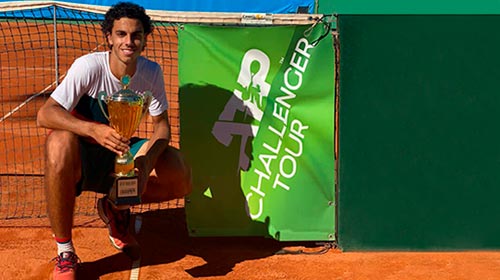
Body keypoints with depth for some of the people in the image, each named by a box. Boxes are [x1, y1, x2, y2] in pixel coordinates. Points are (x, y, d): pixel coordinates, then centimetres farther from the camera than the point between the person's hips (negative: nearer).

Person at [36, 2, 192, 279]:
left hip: (123, 156, 4)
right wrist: (94, 130, -47)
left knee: (181, 179, -20)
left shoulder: (152, 72, -8)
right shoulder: (89, 66, -21)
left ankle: (116, 208, 12)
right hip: (83, 158, -3)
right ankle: (65, 254, -23)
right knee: (59, 142, -39)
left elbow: (162, 125, -4)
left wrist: (145, 160, -26)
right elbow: (44, 115, -29)